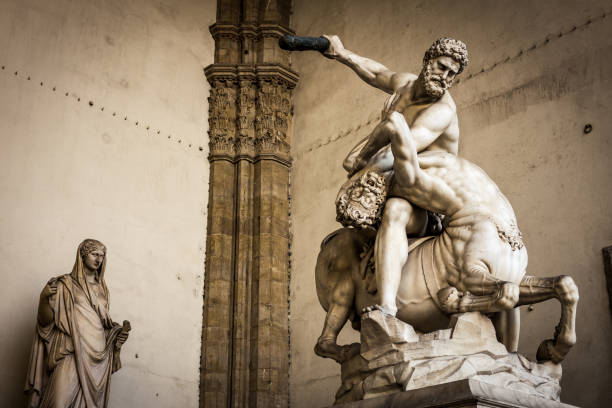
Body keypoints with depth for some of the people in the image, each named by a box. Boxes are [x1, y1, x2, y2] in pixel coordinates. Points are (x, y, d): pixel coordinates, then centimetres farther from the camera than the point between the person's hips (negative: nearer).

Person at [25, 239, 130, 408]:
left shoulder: (102, 288, 17)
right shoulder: (66, 284, 2)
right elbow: (46, 320, -4)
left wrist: (119, 331, 8)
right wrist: (45, 297, -21)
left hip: (98, 358, 5)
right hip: (71, 354, -5)